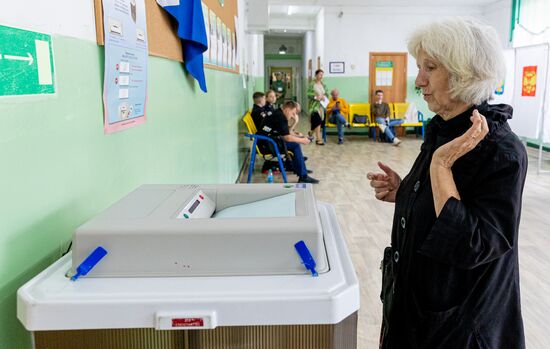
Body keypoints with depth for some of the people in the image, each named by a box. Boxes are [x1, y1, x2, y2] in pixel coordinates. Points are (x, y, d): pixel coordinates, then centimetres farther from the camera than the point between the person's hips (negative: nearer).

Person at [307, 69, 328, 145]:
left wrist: (324, 96, -7)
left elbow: (326, 93, 15)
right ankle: (319, 139, -8)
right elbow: (308, 95, -11)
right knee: (317, 122, -14)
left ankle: (311, 132, 37)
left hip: (322, 105, 7)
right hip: (314, 105, -7)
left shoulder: (323, 84, 11)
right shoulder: (312, 84, -8)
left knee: (320, 122, 10)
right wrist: (316, 97, -22)